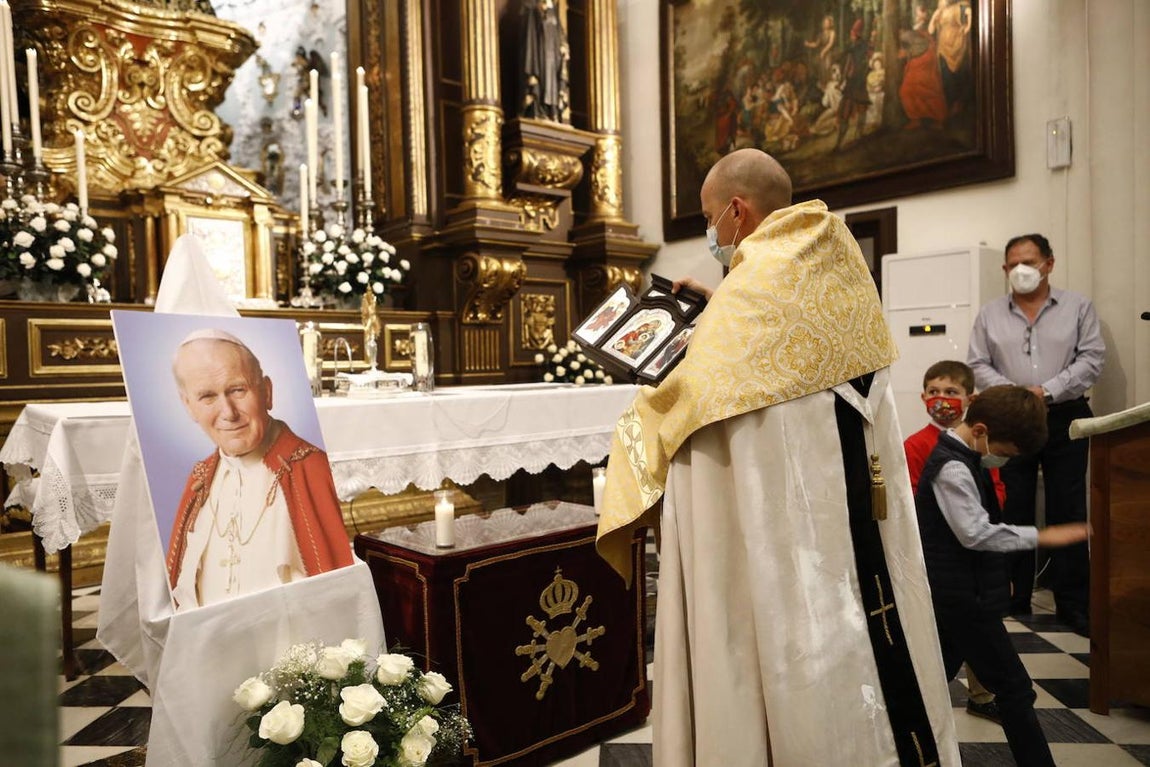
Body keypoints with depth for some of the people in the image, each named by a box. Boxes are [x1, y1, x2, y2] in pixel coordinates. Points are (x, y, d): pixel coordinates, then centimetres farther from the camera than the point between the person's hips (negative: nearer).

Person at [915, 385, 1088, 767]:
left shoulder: (959, 456, 9)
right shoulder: (952, 468, -22)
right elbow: (976, 533, -27)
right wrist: (1040, 536, -24)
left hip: (950, 595, 10)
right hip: (963, 597, -10)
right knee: (1014, 689, 2)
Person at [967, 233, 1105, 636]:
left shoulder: (1078, 307, 5)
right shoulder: (989, 314, 8)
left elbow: (1092, 358, -2)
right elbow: (978, 365, 4)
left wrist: (1048, 390, -14)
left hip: (1065, 419, -1)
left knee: (1067, 512, 2)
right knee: (1013, 512, 6)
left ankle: (1073, 604, 12)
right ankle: (1014, 600, 16)